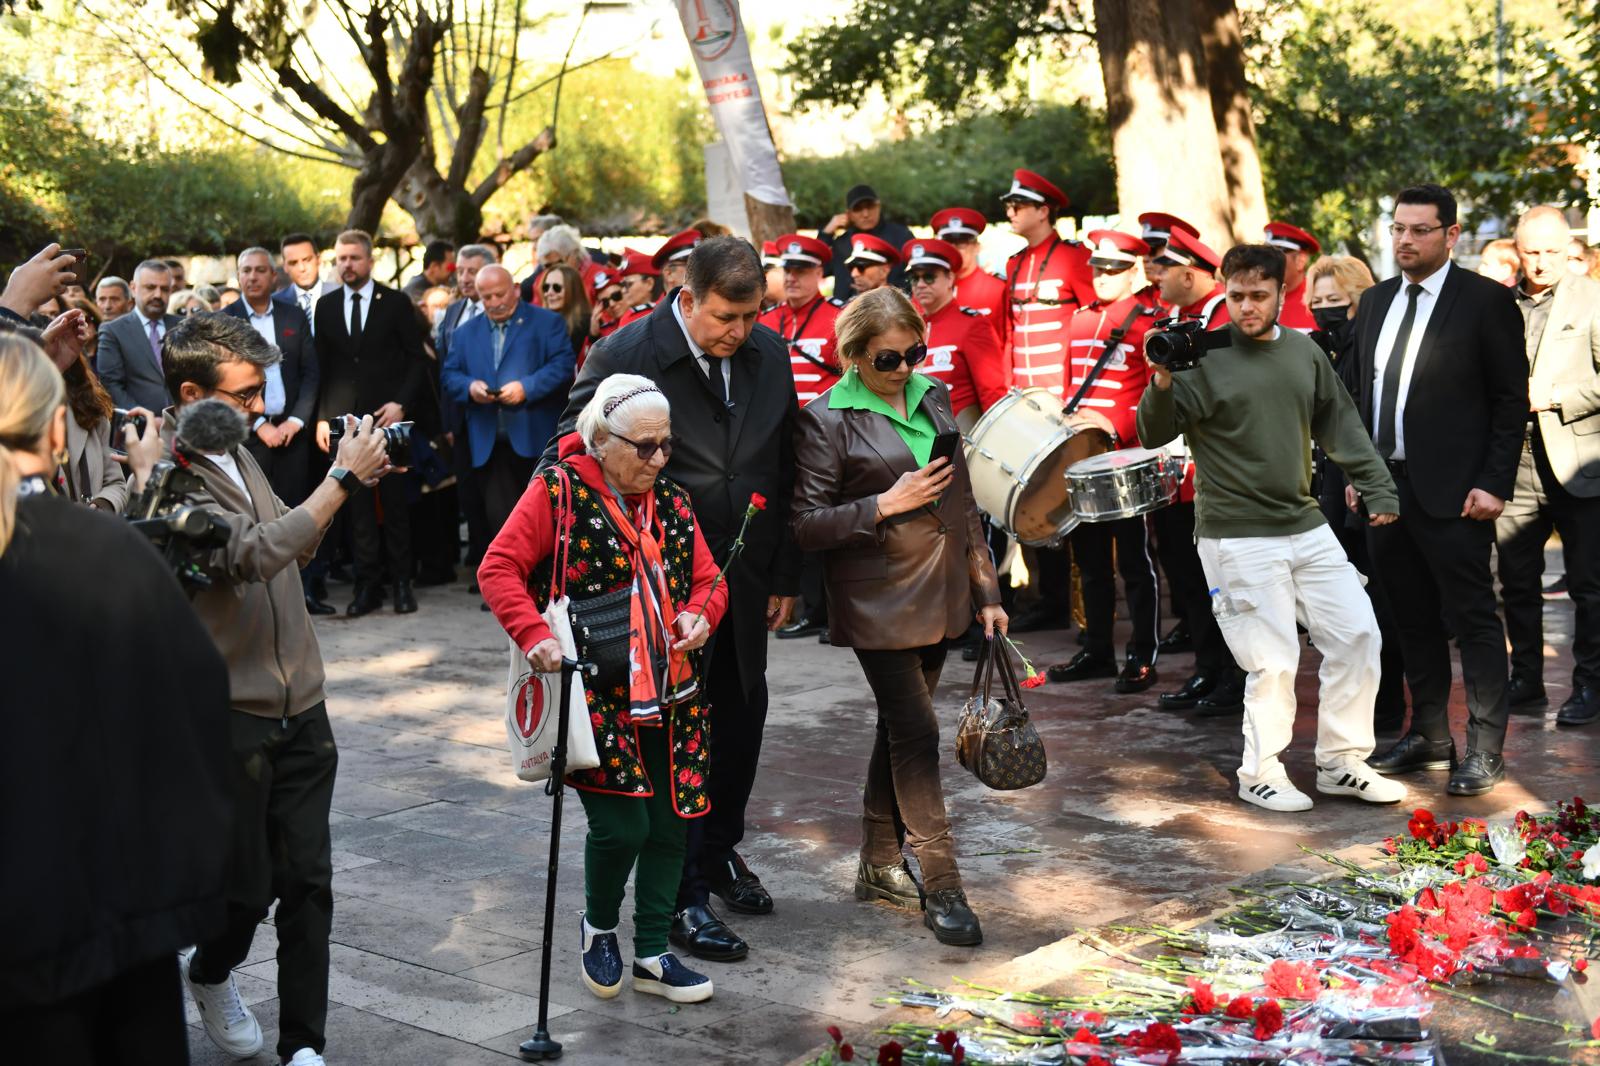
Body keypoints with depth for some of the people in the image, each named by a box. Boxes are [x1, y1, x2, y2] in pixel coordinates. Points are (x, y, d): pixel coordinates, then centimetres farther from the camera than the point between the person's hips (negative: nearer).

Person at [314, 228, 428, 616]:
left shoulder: (395, 303, 3)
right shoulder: (326, 306, 11)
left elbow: (416, 359, 2)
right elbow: (321, 365, 11)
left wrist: (401, 403, -9)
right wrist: (322, 416, 3)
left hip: (388, 414, -2)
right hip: (344, 419, 2)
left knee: (394, 500, 1)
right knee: (357, 504, 3)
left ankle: (401, 581, 9)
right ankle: (367, 585, 8)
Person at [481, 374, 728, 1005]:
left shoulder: (671, 502, 11)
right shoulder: (558, 491, -6)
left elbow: (708, 579, 15)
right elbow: (499, 569, -9)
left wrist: (698, 614, -7)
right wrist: (534, 635, -22)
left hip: (670, 693, 6)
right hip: (595, 691, -6)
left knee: (669, 822, 6)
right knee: (623, 823, -12)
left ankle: (653, 955, 22)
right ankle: (599, 927, 19)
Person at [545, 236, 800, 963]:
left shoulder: (768, 357, 2)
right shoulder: (624, 357, -15)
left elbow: (783, 472, 10)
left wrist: (784, 575, 10)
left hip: (744, 578, 6)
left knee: (742, 718, 16)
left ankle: (720, 850, 38)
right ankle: (682, 897, 10)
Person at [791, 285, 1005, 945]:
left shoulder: (933, 398, 10)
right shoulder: (828, 420, -9)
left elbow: (962, 500, 15)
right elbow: (807, 525, -11)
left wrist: (986, 591, 13)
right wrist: (886, 504, -18)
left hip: (938, 594, 6)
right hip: (879, 602, -6)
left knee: (900, 727, 14)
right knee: (916, 730, -10)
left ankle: (880, 865, 26)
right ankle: (940, 887, -4)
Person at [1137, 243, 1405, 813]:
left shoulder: (1304, 351, 9)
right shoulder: (1203, 356, -8)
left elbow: (1339, 424, 18)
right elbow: (1154, 436, -13)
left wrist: (1377, 487, 13)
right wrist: (1162, 382, -30)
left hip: (1307, 526, 6)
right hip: (1238, 537, -6)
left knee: (1358, 635, 5)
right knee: (1274, 660, -5)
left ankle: (1340, 763, 20)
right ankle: (1261, 775, 15)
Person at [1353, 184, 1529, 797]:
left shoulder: (1487, 302, -6)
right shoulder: (1376, 301, 13)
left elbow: (1512, 401, -7)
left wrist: (1494, 484, -14)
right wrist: (1356, 471, 11)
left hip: (1453, 493, -6)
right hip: (1385, 487, 7)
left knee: (1472, 621, -1)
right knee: (1414, 620, 14)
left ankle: (1485, 751, 5)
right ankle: (1429, 737, 25)